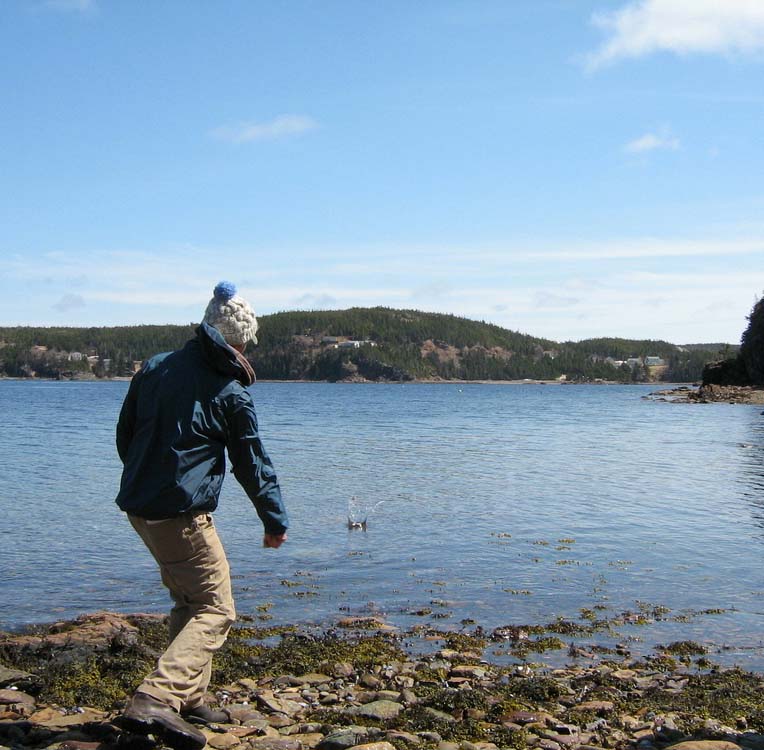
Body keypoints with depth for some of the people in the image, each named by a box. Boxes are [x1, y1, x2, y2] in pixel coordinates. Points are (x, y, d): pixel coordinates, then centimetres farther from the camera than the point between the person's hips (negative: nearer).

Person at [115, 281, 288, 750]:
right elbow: (253, 464, 0)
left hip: (138, 507, 8)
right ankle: (156, 701, -19)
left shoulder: (154, 369, 9)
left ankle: (190, 700, 25)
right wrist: (275, 521, 12)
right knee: (216, 610, -2)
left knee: (189, 601, 21)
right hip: (182, 513, -7)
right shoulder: (231, 393, -6)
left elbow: (125, 436, 17)